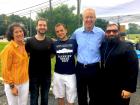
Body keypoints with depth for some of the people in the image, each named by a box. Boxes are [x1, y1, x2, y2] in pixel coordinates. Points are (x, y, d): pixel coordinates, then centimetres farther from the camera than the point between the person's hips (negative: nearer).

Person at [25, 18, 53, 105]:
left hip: (47, 74, 2)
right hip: (33, 74, -2)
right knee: (34, 97, 12)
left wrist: (45, 58, -4)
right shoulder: (30, 41, -7)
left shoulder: (50, 41, -1)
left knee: (45, 97, 17)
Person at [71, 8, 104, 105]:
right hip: (80, 68, 2)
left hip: (94, 68, -2)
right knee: (81, 95, 17)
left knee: (94, 95, 13)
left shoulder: (101, 33, -7)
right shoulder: (77, 32, 0)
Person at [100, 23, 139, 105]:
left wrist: (129, 89, -19)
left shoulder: (127, 47, -11)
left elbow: (133, 70, -16)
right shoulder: (103, 46, 6)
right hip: (104, 88, 5)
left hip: (120, 90, -5)